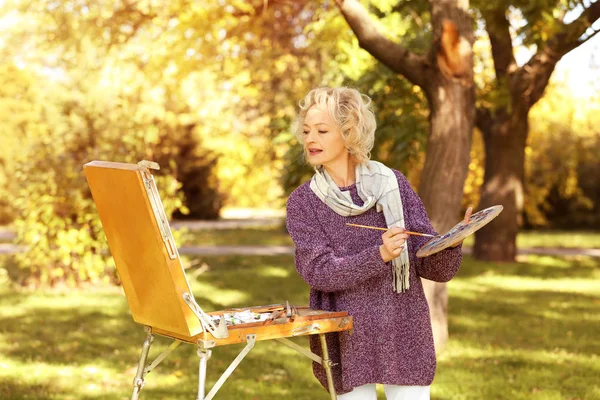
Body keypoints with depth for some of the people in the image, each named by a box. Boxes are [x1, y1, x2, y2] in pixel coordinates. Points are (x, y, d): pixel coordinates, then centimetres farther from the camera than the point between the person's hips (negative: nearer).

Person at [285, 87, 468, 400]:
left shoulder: (392, 184, -1)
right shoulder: (302, 202, -1)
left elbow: (433, 267, -1)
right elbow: (318, 271, -13)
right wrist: (380, 256, -27)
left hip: (404, 336, 1)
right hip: (346, 340, 0)